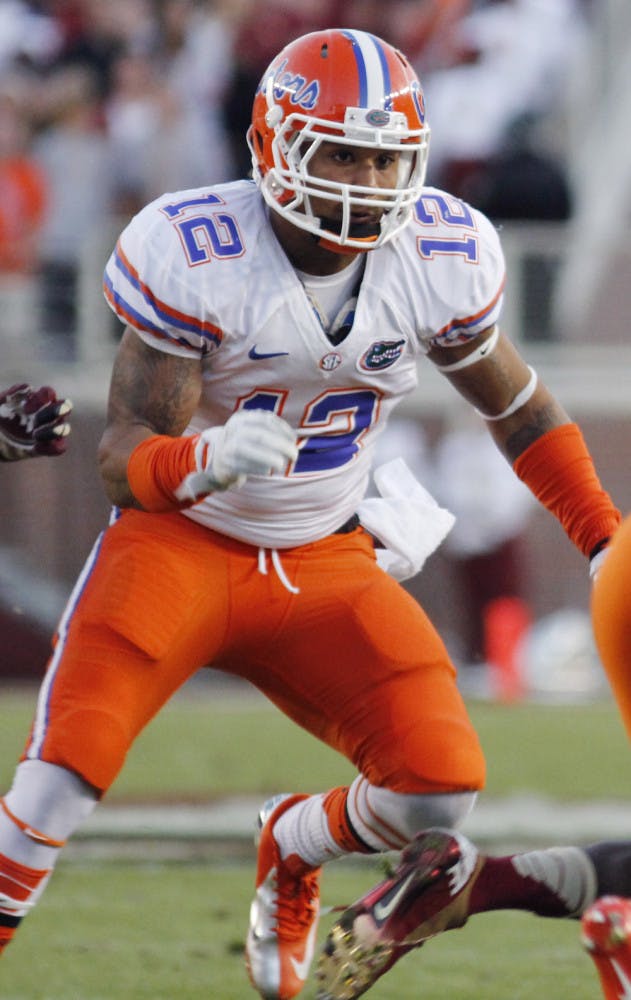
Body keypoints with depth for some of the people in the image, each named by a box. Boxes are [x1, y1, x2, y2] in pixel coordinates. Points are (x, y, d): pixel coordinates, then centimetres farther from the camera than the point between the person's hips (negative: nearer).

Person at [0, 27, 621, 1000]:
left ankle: (292, 847, 21)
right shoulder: (196, 255, -22)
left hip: (324, 563, 3)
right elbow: (125, 462, -20)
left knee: (440, 788, -13)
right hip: (180, 544, -3)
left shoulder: (442, 256, -10)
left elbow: (513, 400, 10)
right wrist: (208, 460, -43)